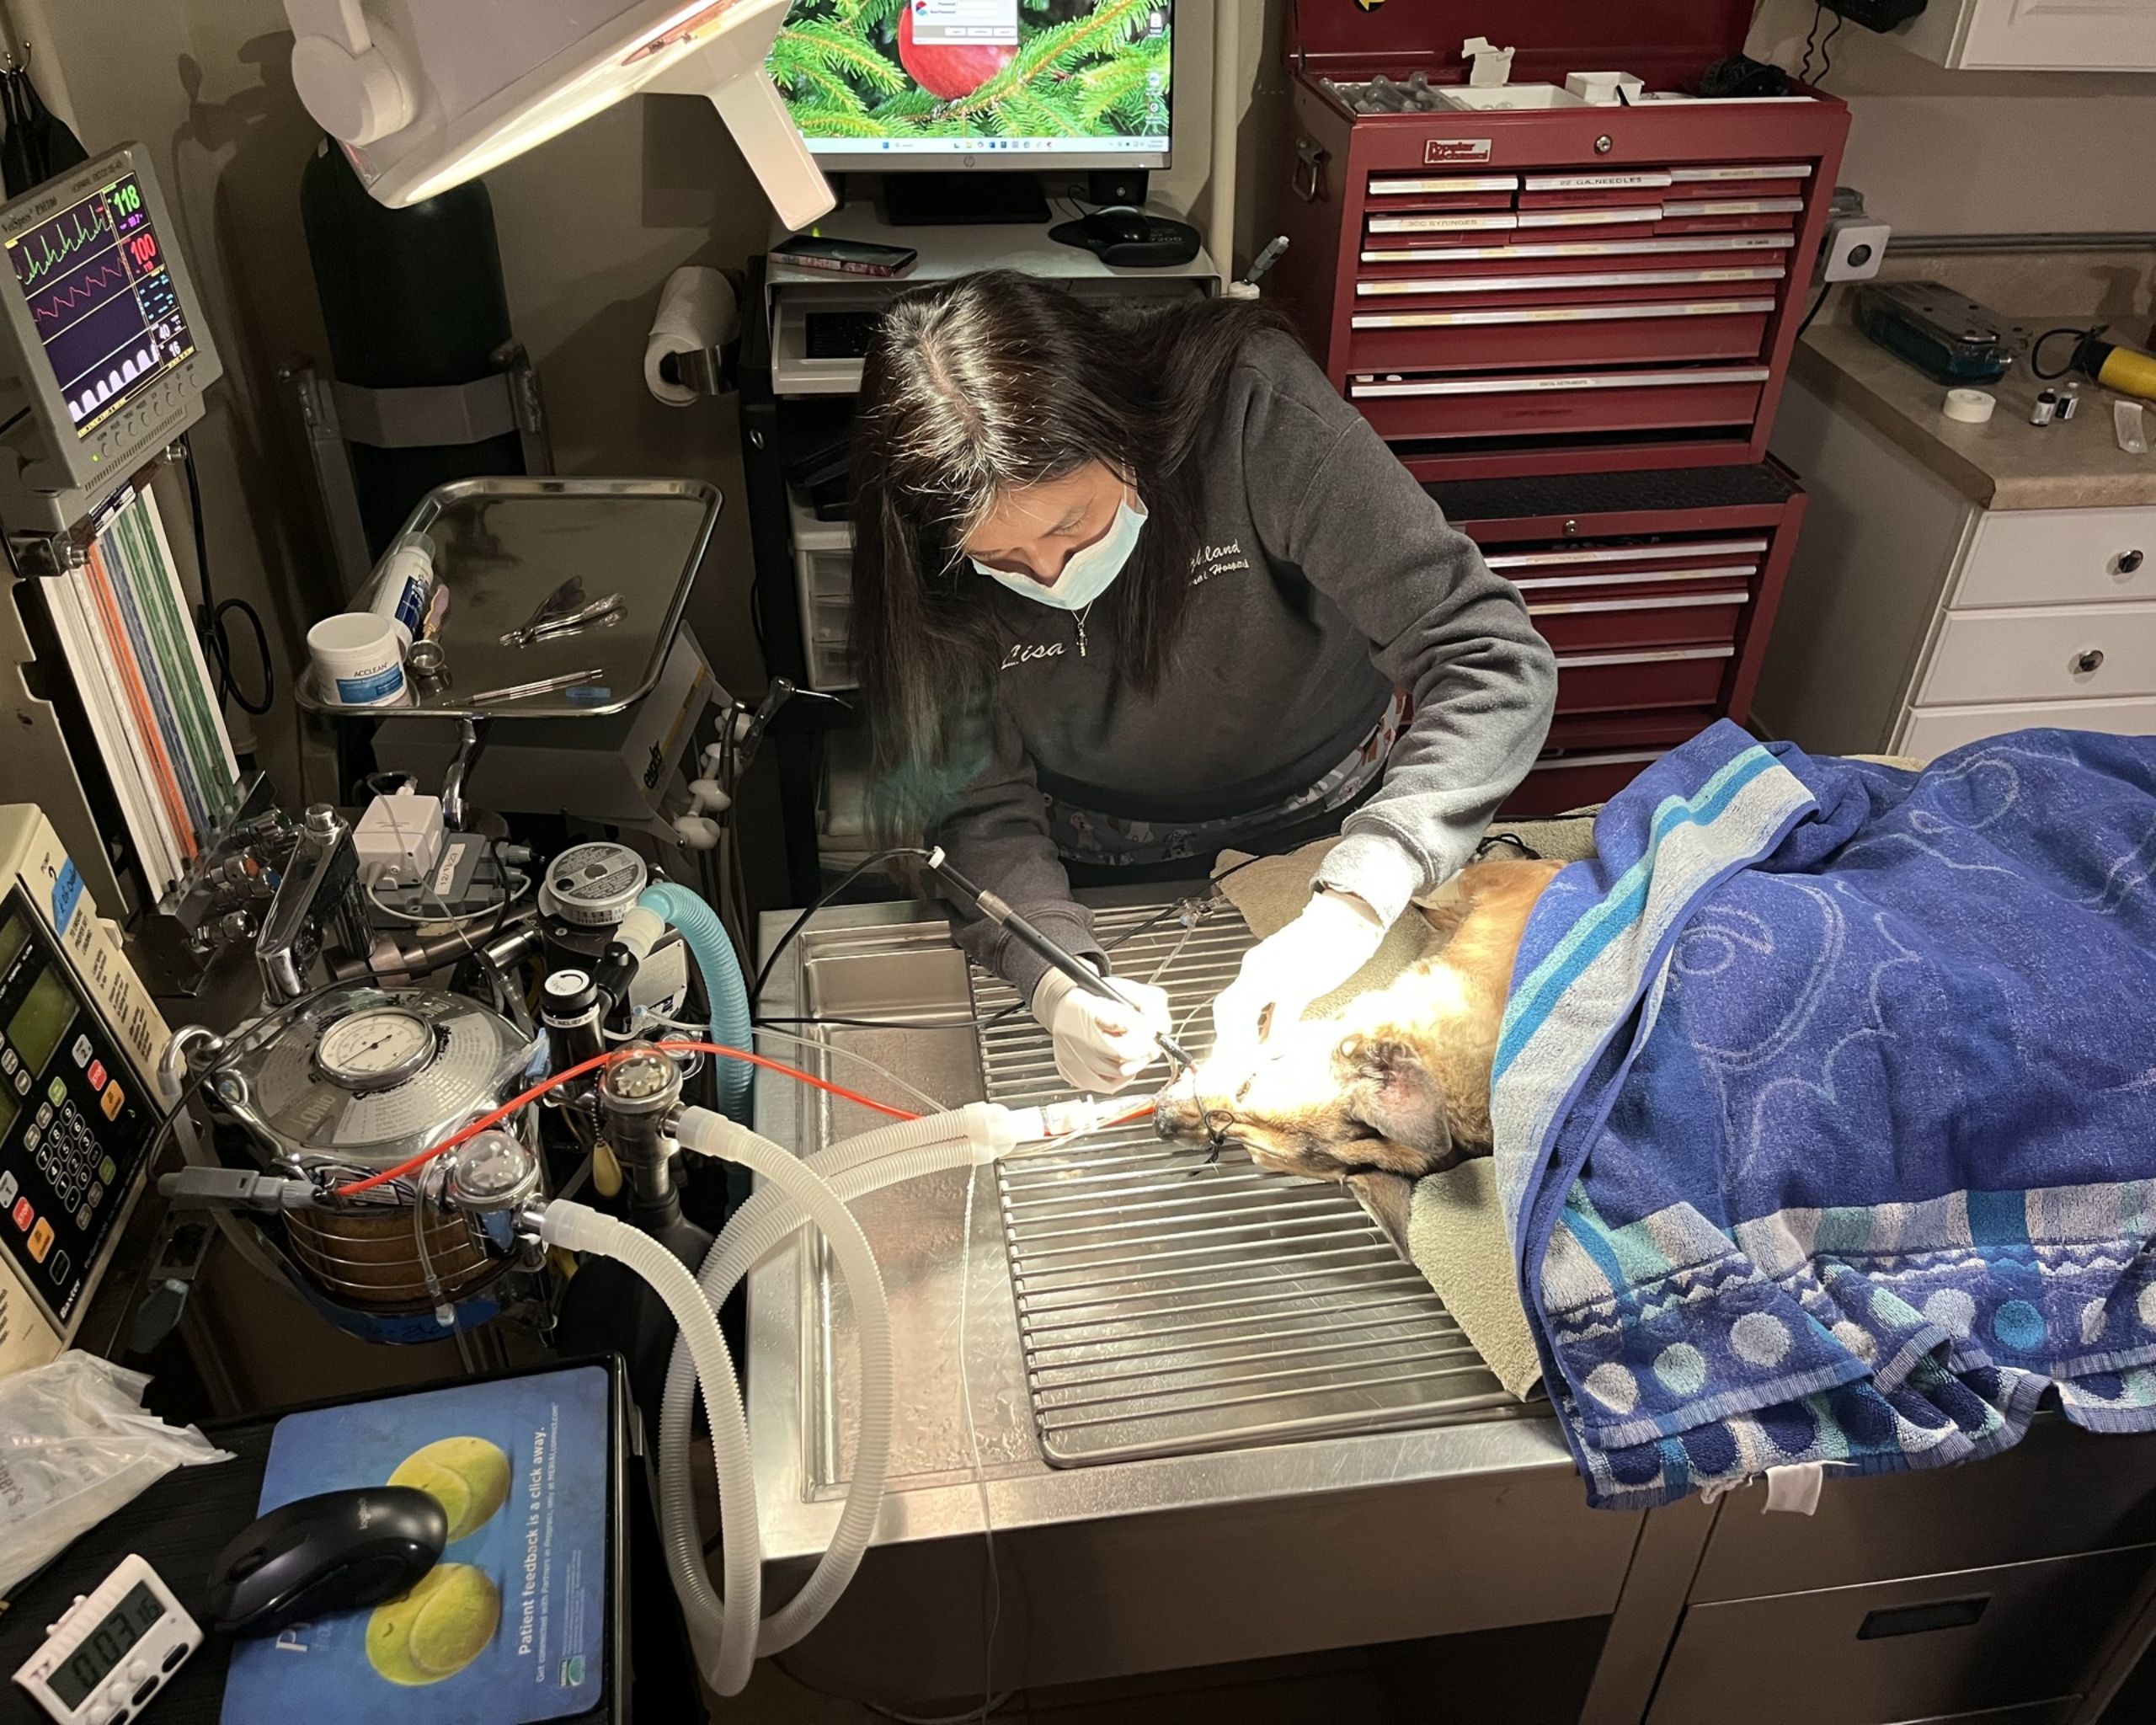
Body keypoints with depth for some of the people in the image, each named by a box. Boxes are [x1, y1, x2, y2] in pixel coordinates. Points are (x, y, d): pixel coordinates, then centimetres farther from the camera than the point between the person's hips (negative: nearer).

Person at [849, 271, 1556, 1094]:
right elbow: (981, 808, -16)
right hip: (1104, 876, 2)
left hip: (1334, 822, -2)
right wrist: (1054, 982, -37)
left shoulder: (1248, 403, -31)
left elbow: (1494, 660, -32)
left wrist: (1347, 911, -44)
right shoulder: (943, 561, -23)